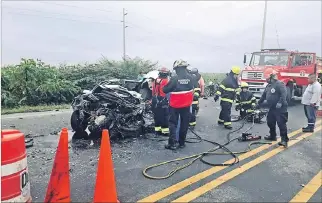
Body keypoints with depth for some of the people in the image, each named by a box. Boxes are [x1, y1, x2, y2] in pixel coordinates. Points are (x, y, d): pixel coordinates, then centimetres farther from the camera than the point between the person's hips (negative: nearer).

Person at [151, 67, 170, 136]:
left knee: (157, 116, 14)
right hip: (163, 102, -6)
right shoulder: (166, 81, -13)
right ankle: (165, 131, 5)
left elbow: (153, 92, 12)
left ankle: (157, 130, 21)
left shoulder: (155, 81, 7)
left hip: (155, 101, 7)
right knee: (164, 117, 1)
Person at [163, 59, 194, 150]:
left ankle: (172, 143, 3)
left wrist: (165, 87, 8)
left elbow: (165, 90, -11)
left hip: (175, 105, -3)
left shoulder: (174, 79, -18)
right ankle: (182, 142, 21)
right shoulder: (190, 78, -5)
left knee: (173, 123, 7)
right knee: (184, 124, 13)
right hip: (186, 104, 4)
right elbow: (191, 89, 6)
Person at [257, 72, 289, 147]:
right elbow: (263, 95, 25)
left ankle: (284, 140, -7)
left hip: (280, 109, -9)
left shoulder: (280, 84, -13)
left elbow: (284, 94, -24)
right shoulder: (268, 86, 16)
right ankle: (272, 136, 32)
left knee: (281, 123, -10)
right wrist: (258, 103, 28)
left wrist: (280, 102, -32)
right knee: (270, 122, 16)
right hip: (272, 108, 10)